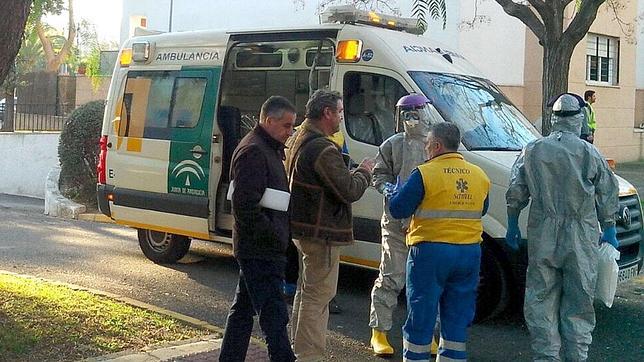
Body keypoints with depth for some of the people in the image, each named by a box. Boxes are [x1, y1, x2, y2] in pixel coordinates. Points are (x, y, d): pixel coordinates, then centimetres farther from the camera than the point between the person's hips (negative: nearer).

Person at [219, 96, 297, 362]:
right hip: (261, 250, -10)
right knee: (274, 314, -6)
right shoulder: (253, 151, -17)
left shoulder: (271, 149, 16)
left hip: (254, 249, 10)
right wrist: (275, 237, -19)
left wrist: (279, 235, 13)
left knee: (244, 308, 17)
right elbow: (246, 205, -24)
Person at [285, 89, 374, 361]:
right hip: (321, 233, -11)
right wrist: (364, 172, -3)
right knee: (318, 295, -4)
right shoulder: (323, 150, -22)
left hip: (303, 229, 11)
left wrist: (354, 172, 10)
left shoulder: (297, 141, 12)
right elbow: (349, 191, -21)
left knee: (305, 292, 21)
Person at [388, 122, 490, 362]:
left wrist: (395, 190, 11)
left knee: (420, 317, 6)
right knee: (457, 318, 14)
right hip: (469, 253, 5)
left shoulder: (424, 174, -12)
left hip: (431, 252, -5)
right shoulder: (480, 176, 7)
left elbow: (397, 209, -9)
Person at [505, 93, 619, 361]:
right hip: (581, 238, -1)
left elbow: (516, 192, 5)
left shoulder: (533, 150, 3)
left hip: (542, 237, 1)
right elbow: (607, 196, 4)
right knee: (579, 303, 8)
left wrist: (512, 226, 16)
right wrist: (609, 230, 16)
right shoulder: (589, 153, -2)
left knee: (541, 300, 9)